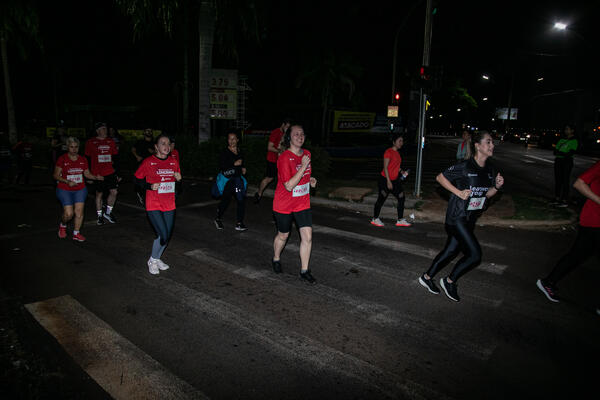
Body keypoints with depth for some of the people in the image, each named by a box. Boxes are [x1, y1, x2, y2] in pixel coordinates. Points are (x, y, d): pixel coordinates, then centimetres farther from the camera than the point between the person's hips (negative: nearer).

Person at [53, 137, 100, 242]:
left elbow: (87, 173, 13)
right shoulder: (62, 159, -7)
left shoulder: (83, 160, 5)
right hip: (65, 190, -3)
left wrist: (96, 177, -6)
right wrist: (67, 182, -20)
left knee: (79, 211, -5)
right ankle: (62, 225, 24)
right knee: (69, 213, -10)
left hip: (80, 189, 3)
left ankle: (76, 233, 10)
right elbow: (56, 175, -7)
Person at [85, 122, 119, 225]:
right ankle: (100, 216, 22)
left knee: (114, 192, -6)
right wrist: (89, 173, -1)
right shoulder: (90, 142, 0)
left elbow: (115, 155, 18)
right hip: (97, 173, -3)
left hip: (110, 172, 3)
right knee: (99, 194, 7)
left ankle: (108, 213, 15)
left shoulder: (111, 141, 10)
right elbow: (87, 158, 2)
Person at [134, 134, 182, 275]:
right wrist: (150, 186, -16)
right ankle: (152, 260, 15)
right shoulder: (148, 162, -7)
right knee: (163, 235, -11)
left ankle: (157, 259, 34)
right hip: (153, 206, -5)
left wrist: (179, 179, -5)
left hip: (169, 206, 5)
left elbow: (178, 183, 17)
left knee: (168, 235, 10)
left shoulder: (174, 162, 7)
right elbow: (137, 180, 0)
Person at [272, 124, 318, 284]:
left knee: (307, 236, -4)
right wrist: (303, 167, -29)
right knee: (283, 235, 14)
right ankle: (276, 259, 43)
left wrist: (311, 180, 0)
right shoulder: (284, 158, -21)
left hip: (303, 203, 5)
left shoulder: (307, 154, 2)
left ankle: (304, 271, 10)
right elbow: (289, 186, -26)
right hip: (284, 205, -5)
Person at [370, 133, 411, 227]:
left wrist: (402, 172, 5)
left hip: (394, 180, 8)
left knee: (401, 197, 4)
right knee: (381, 199, 1)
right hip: (385, 180, -8)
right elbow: (385, 167, -18)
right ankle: (375, 219, 16)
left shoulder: (397, 153, 12)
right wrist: (388, 181, -22)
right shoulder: (389, 152, -14)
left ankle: (400, 220, 12)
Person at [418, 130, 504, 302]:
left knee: (451, 251, 15)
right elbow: (440, 177, -8)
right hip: (457, 216, -8)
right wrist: (459, 192, -15)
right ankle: (449, 281, 13)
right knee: (475, 254, -9)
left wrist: (497, 186, -5)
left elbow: (487, 194, 15)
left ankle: (427, 277, 32)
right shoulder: (465, 167, -17)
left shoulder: (491, 170, 6)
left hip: (471, 218, 8)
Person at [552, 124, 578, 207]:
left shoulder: (574, 141, -4)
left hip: (567, 162, -6)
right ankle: (557, 199, 17)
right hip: (558, 161, 7)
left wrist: (559, 152, -9)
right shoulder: (562, 140, 14)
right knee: (557, 180, 9)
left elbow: (571, 153, -14)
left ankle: (564, 201, 0)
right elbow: (555, 151, 8)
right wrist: (564, 154, -10)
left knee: (565, 181, -4)